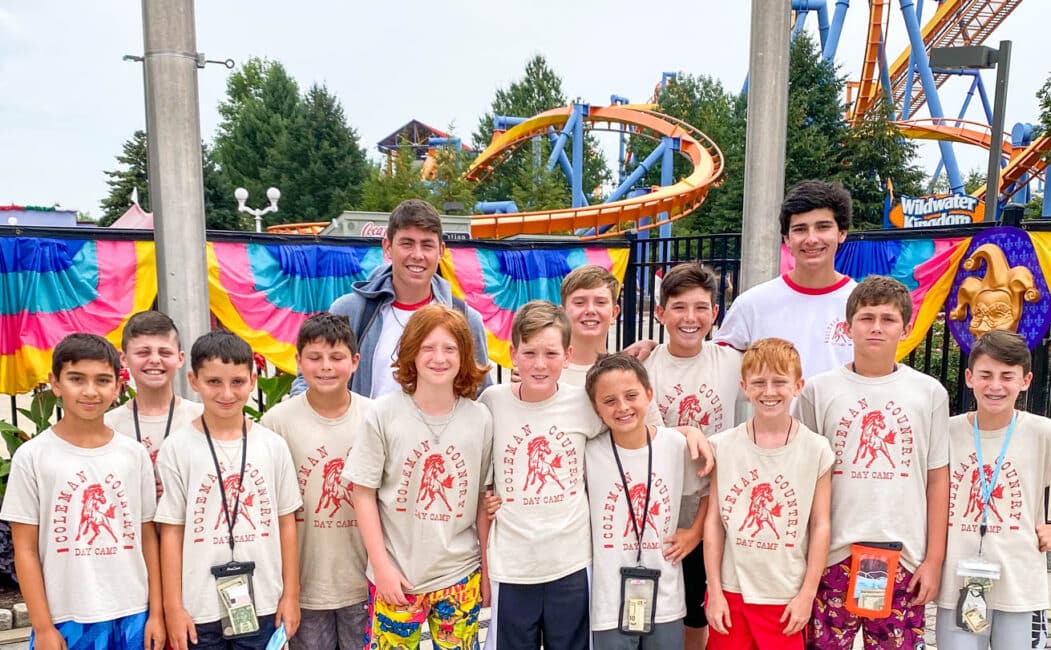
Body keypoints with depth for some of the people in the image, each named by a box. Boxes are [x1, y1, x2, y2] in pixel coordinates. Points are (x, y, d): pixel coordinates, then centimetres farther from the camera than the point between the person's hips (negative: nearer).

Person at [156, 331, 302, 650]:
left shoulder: (273, 445, -1)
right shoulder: (176, 448, -6)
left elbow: (286, 522, 3)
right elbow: (171, 531, -3)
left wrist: (290, 595, 4)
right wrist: (173, 607, -3)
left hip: (262, 604, 1)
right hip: (199, 607, -1)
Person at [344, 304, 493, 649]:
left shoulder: (480, 418, -3)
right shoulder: (384, 413, -9)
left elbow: (484, 500, 4)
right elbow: (364, 494, -5)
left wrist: (487, 568, 6)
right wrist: (382, 566, -8)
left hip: (461, 576, 2)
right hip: (397, 576, -1)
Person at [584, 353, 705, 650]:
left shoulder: (677, 445, -5)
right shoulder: (589, 453, -11)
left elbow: (711, 489, 11)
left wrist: (694, 533, 5)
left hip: (666, 602, 2)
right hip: (610, 605, -2)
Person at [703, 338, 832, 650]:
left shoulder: (815, 449, -5)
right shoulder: (724, 446, -4)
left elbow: (820, 526, -2)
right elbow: (714, 522, -1)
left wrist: (807, 594, -2)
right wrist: (714, 592, -2)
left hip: (787, 597, -1)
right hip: (731, 591, 1)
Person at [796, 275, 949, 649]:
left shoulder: (930, 393, 3)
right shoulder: (819, 390, -1)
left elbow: (937, 480, 6)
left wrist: (934, 559, 3)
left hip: (905, 557, 1)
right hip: (833, 553, -1)